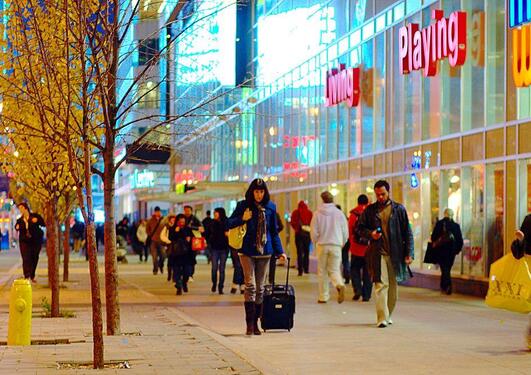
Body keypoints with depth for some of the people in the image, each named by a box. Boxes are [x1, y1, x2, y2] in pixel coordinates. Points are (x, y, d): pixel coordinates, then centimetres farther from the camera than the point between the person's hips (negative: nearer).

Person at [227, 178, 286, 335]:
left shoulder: (270, 207, 7)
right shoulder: (243, 205, 0)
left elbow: (274, 231, 14)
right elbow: (229, 224, 4)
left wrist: (279, 251, 9)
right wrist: (243, 219, -13)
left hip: (264, 252, 3)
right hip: (247, 251, -3)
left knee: (260, 288, 7)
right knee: (250, 285, -12)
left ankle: (255, 322, 14)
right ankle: (249, 324, -13)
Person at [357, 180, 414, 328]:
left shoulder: (399, 209, 6)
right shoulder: (370, 210, 7)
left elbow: (407, 232, 5)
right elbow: (360, 229, 14)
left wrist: (409, 253, -2)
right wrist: (370, 234, -8)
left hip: (395, 253, 1)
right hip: (377, 253, -1)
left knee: (393, 286, 9)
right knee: (381, 285, -11)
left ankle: (388, 315, 24)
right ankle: (382, 318, -15)